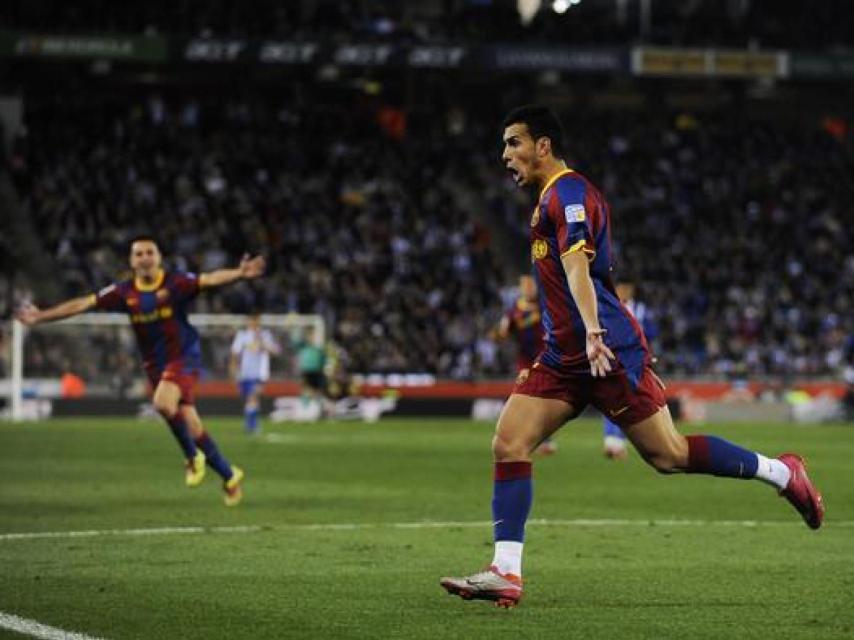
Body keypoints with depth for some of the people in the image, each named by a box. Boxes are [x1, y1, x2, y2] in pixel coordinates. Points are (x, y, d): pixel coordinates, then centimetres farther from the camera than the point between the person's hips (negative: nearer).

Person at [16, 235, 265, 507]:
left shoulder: (176, 283, -12)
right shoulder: (124, 291, 0)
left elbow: (210, 279, -26)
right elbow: (83, 303, 3)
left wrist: (239, 273, -45)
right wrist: (41, 316, 1)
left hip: (183, 357, -5)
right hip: (155, 364, 5)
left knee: (163, 402, -31)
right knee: (189, 423, 5)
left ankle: (193, 457, -8)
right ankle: (229, 476, 21)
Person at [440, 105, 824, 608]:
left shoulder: (567, 192, -11)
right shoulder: (555, 197, 20)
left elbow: (576, 264, -27)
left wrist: (592, 332, -39)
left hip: (608, 351, -10)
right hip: (565, 355, 10)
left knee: (668, 456, -4)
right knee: (509, 444, -5)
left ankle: (781, 472, 14)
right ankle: (506, 573, -12)